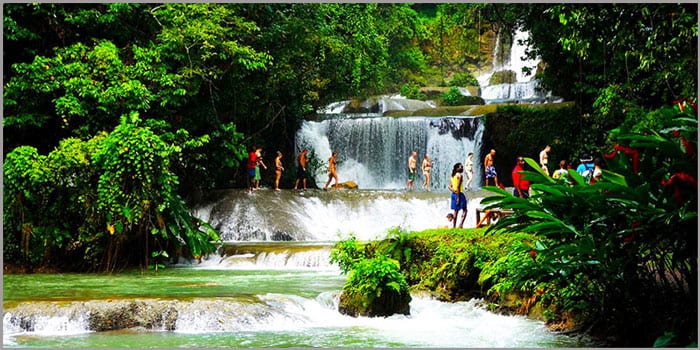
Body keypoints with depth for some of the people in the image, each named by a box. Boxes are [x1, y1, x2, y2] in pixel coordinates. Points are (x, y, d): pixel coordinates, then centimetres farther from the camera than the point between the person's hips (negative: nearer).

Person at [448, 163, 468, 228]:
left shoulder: (452, 176, 13)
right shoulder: (459, 175, -12)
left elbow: (450, 187, 10)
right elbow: (458, 187, -18)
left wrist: (453, 191, -6)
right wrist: (458, 198, -19)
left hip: (453, 194, 8)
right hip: (459, 194, -8)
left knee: (456, 211, 11)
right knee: (464, 210, -1)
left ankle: (454, 226, 10)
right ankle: (461, 224, -17)